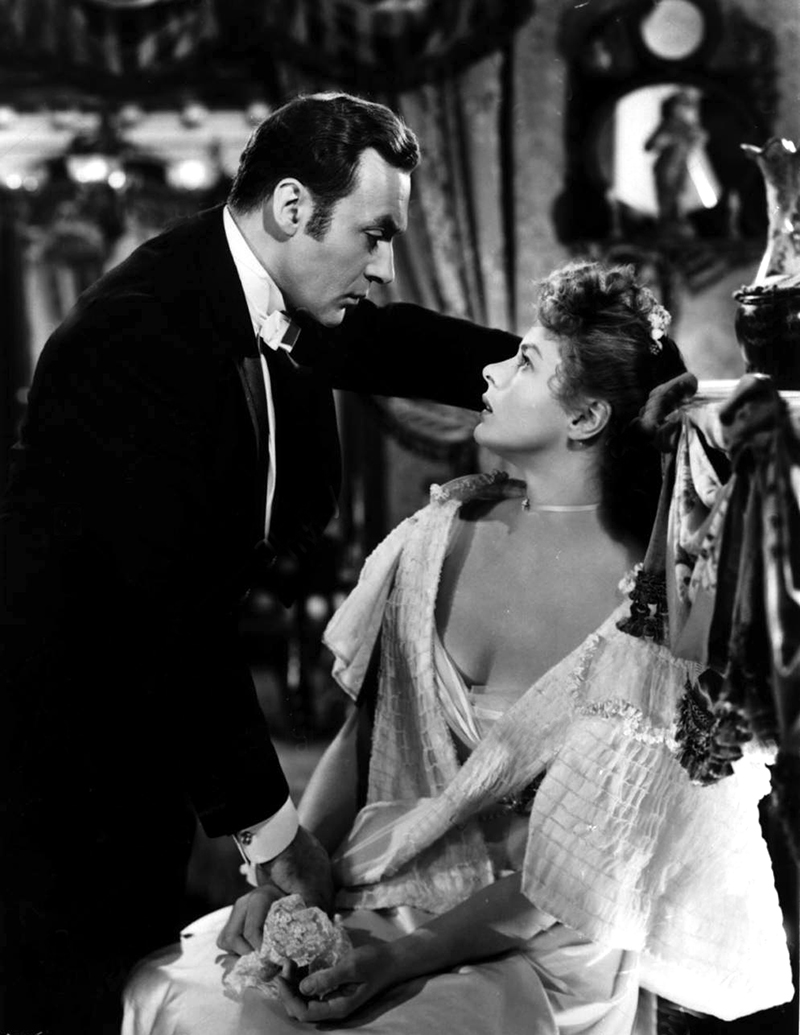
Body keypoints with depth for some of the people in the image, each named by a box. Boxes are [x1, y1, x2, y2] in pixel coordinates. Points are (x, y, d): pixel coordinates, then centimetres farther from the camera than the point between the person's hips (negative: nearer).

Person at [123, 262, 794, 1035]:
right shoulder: (449, 526, 0)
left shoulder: (650, 610, -16)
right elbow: (358, 735, 4)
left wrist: (405, 956, -19)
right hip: (369, 890, 5)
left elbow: (571, 876, -12)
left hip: (532, 946, -5)